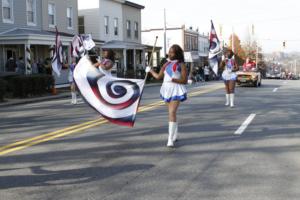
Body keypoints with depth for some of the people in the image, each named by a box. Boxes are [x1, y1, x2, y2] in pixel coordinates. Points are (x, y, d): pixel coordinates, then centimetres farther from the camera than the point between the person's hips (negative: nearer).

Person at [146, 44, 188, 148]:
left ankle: (170, 139, -17)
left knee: (172, 113, -16)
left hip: (176, 91, -6)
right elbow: (158, 76, 20)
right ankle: (175, 135, 27)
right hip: (167, 90, 6)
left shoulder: (181, 65, -3)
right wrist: (150, 70, 29)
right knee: (172, 113, 14)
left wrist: (173, 79, -20)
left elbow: (185, 81, -8)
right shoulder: (166, 64, 14)